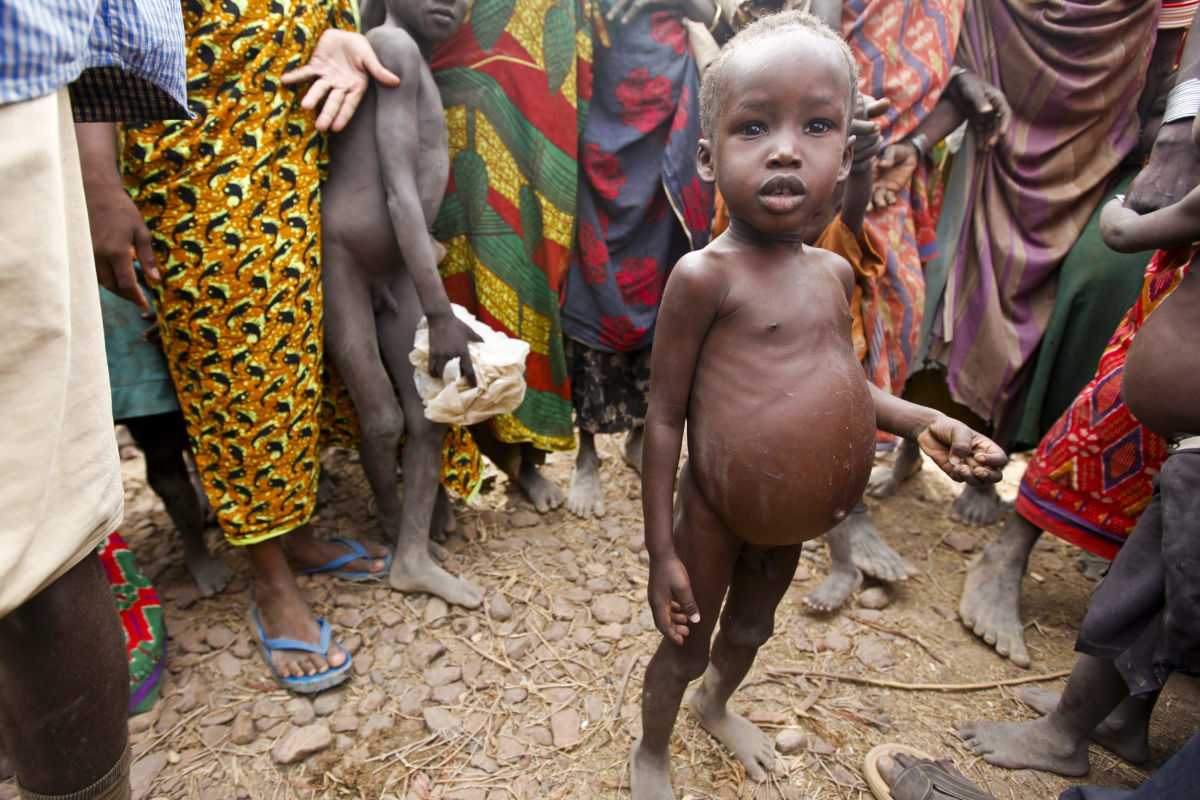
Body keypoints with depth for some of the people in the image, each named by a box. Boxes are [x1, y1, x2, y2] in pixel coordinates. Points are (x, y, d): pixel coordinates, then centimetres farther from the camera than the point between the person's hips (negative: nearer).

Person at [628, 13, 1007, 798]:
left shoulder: (833, 272, -1)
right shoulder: (705, 276, -22)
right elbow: (665, 417, -18)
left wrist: (920, 419, -3)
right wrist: (661, 552, -15)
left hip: (793, 523, 6)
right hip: (716, 517, -6)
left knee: (750, 630, 30)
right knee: (684, 652, 17)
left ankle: (718, 705, 61)